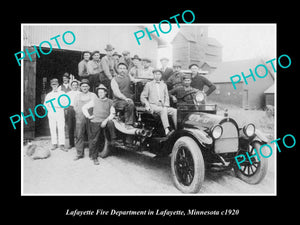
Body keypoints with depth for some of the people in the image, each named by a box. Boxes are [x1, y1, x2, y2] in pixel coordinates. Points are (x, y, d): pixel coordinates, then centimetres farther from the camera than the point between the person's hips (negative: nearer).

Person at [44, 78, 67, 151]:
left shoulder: (62, 93, 8)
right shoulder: (49, 95, 15)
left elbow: (65, 103, -1)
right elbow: (45, 105, 16)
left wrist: (56, 105, -12)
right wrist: (49, 109, -2)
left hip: (60, 113, -2)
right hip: (51, 114, 2)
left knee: (61, 129, -7)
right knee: (52, 129, 1)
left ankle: (62, 145, -6)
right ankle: (54, 144, 9)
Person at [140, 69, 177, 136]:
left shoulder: (164, 85, 21)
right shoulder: (148, 84, 11)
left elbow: (166, 97, 17)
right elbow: (143, 97, 8)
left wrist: (165, 106, -2)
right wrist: (148, 106, -8)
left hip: (162, 106, 4)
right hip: (152, 106, -4)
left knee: (175, 111, -23)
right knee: (163, 110, -35)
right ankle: (167, 130, -45)